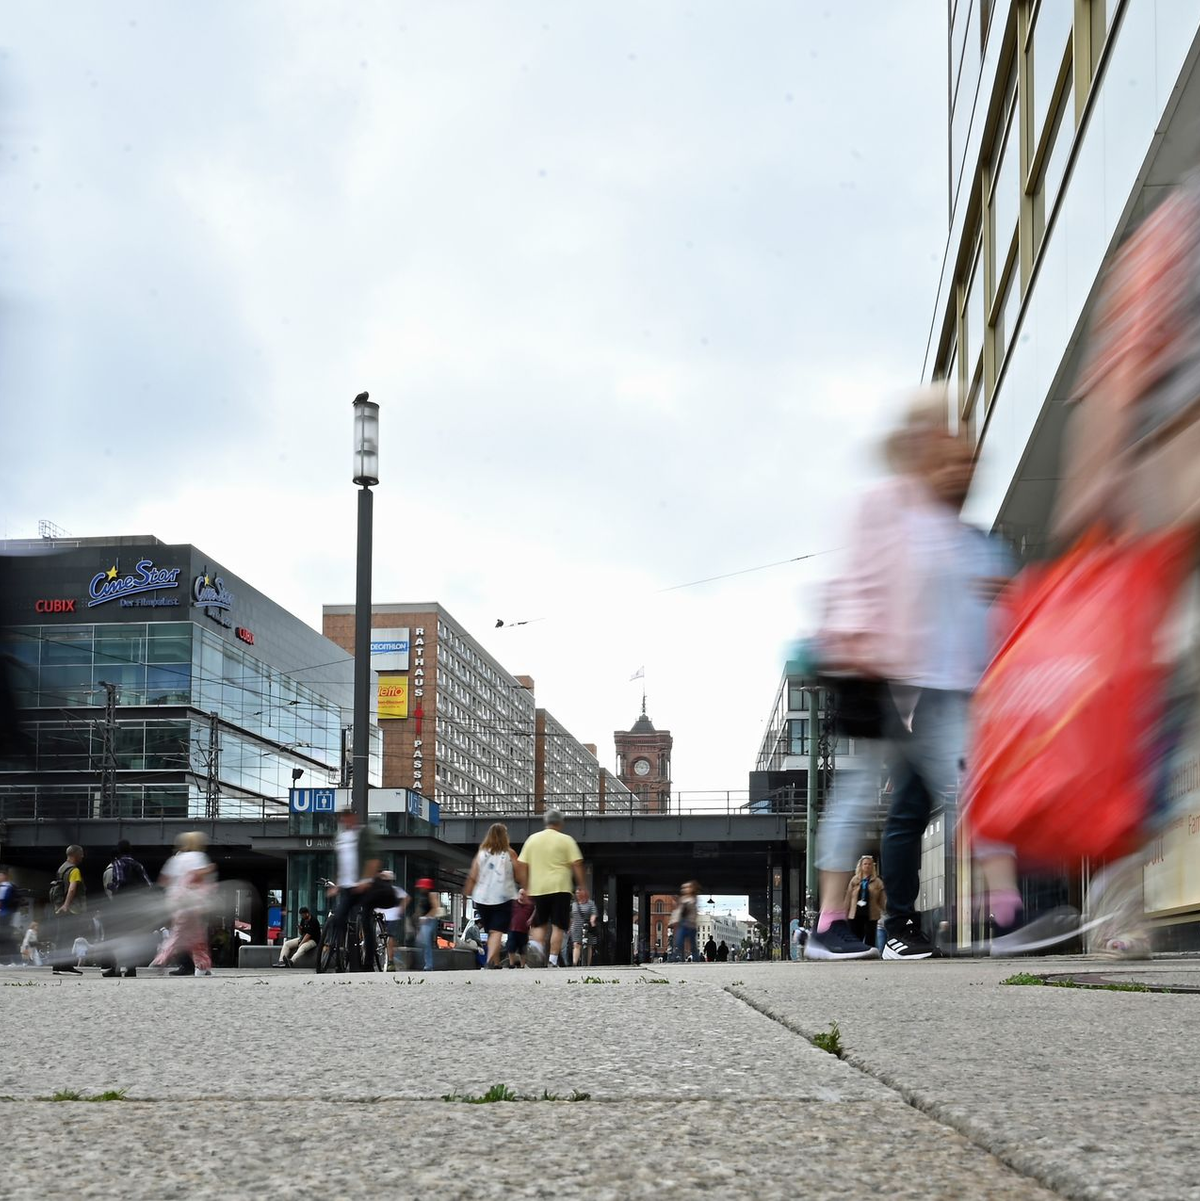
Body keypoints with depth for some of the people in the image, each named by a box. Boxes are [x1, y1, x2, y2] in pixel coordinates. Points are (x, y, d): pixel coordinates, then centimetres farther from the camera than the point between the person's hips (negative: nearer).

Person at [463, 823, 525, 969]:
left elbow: (472, 877, 3)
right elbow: (521, 877, -1)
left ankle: (495, 962, 20)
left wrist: (468, 892, 14)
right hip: (504, 898, -3)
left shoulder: (481, 853, 5)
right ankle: (490, 960, -28)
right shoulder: (509, 853, -2)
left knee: (491, 931, 16)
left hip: (482, 898, 3)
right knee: (497, 931, -9)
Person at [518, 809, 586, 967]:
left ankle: (536, 944, -14)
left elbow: (522, 865, 10)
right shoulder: (566, 840, 2)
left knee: (539, 923, 13)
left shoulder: (532, 839, 11)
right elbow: (577, 865, -3)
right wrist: (582, 887, 1)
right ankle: (553, 960, -7)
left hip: (537, 888, 3)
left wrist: (525, 888, 15)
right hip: (560, 888, -3)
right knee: (558, 926, -1)